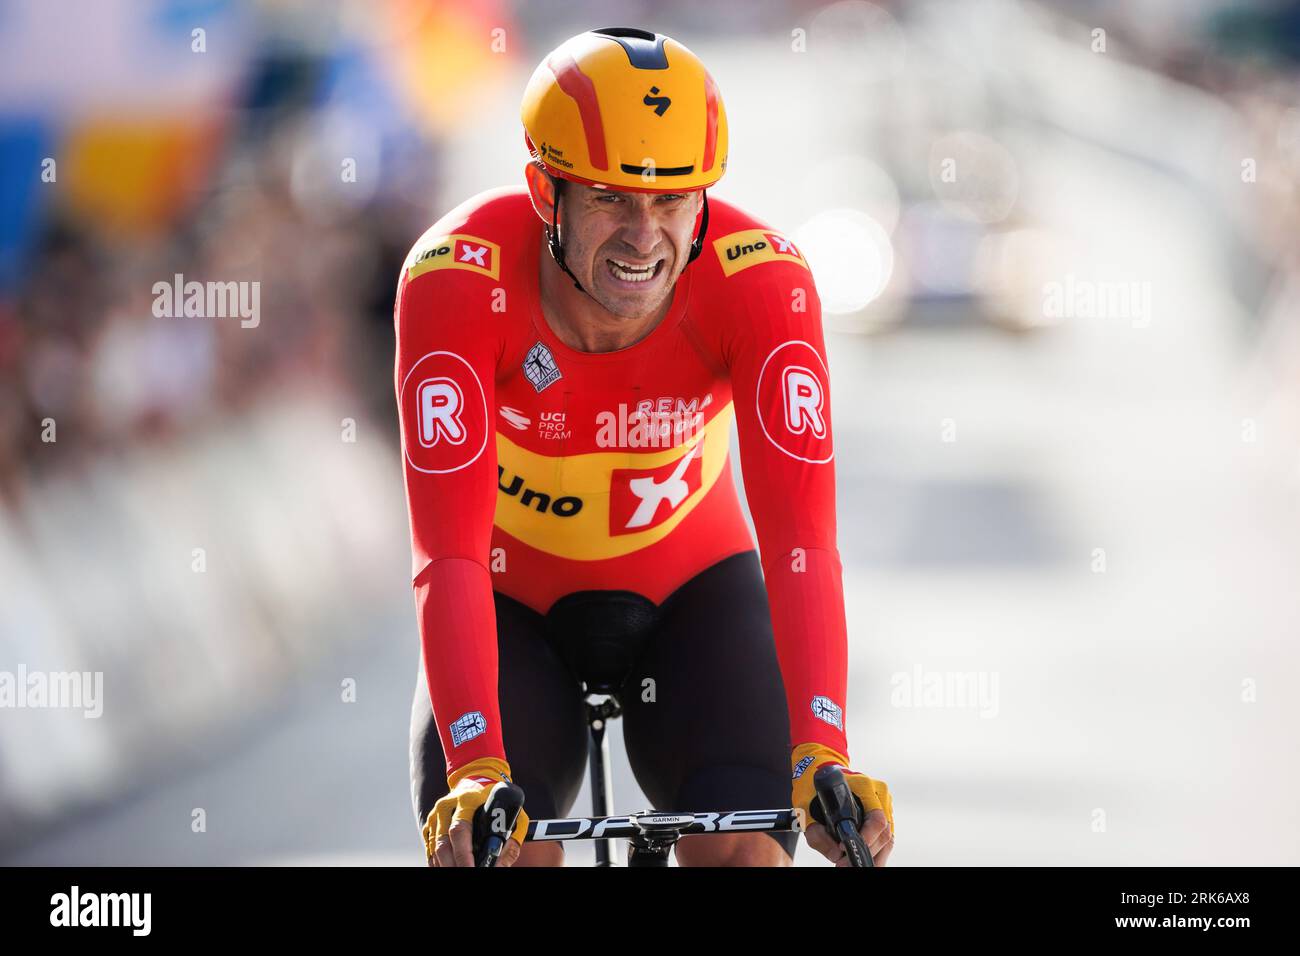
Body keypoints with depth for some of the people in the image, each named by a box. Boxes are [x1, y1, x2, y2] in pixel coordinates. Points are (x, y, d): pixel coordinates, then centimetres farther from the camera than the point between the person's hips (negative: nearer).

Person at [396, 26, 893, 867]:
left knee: (748, 847, -22)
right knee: (497, 847, -23)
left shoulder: (759, 279, -27)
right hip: (514, 606, -1)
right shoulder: (456, 278, -30)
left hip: (692, 590, 1)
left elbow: (800, 537, -33)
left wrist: (821, 756, -46)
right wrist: (477, 773, -49)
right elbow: (449, 554, -36)